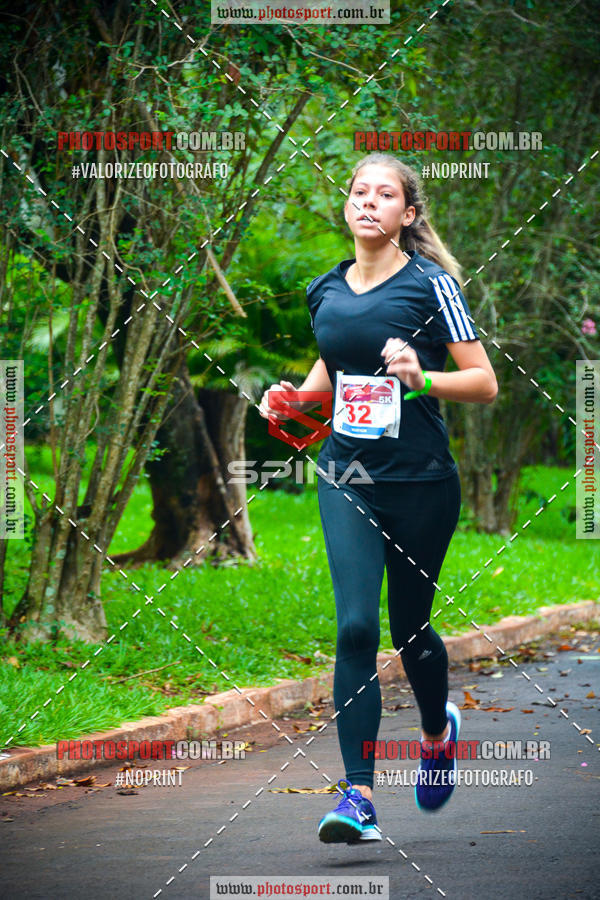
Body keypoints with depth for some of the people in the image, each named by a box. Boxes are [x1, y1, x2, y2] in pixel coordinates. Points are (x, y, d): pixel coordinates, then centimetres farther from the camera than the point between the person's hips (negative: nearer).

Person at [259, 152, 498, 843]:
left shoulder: (431, 284, -7)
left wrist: (421, 378, -24)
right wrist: (296, 396, 6)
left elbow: (485, 384, -7)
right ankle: (358, 795, -13)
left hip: (421, 480, -3)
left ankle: (439, 728, 44)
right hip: (347, 475, 3)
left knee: (408, 627, 10)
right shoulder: (325, 292, 7)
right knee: (355, 627, -12)